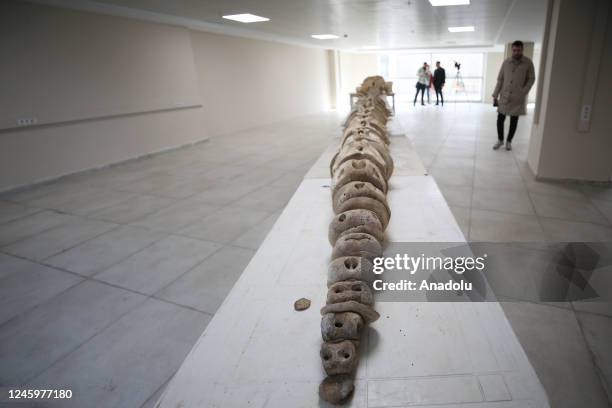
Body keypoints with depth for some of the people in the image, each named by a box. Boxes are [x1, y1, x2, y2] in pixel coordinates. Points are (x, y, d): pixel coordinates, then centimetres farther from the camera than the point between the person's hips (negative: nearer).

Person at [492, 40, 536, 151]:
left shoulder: (528, 63, -3)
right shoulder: (506, 62, 2)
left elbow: (531, 79, 0)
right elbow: (500, 79, 4)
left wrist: (523, 92, -13)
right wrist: (495, 95, 0)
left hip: (518, 98, -1)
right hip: (504, 96, 1)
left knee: (514, 121, 6)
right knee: (500, 119, 2)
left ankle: (509, 141, 21)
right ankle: (500, 140, 20)